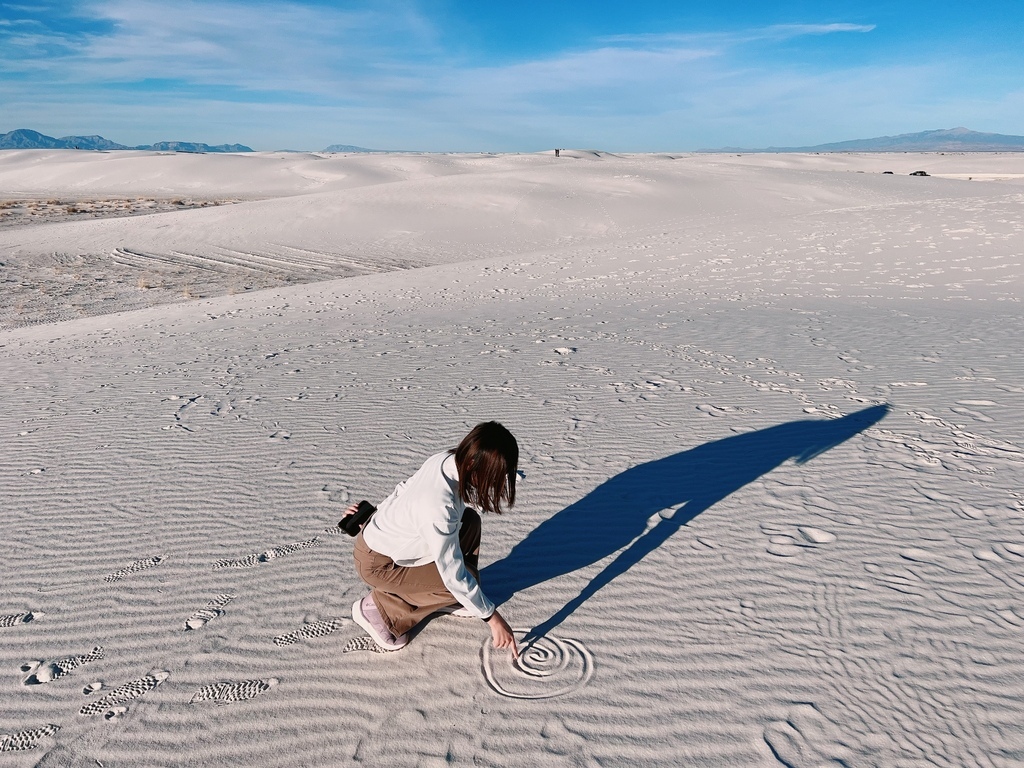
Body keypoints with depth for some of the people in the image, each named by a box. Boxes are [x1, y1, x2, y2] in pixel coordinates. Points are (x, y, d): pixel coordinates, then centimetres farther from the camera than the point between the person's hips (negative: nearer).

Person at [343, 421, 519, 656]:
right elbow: (454, 575, -30)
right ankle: (378, 609, 2)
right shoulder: (438, 508, -40)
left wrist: (377, 516, 17)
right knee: (462, 580, -11)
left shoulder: (446, 460, -16)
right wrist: (492, 618, -19)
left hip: (383, 533, 8)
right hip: (378, 563, -8)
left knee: (470, 521, 2)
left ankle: (448, 600, 18)